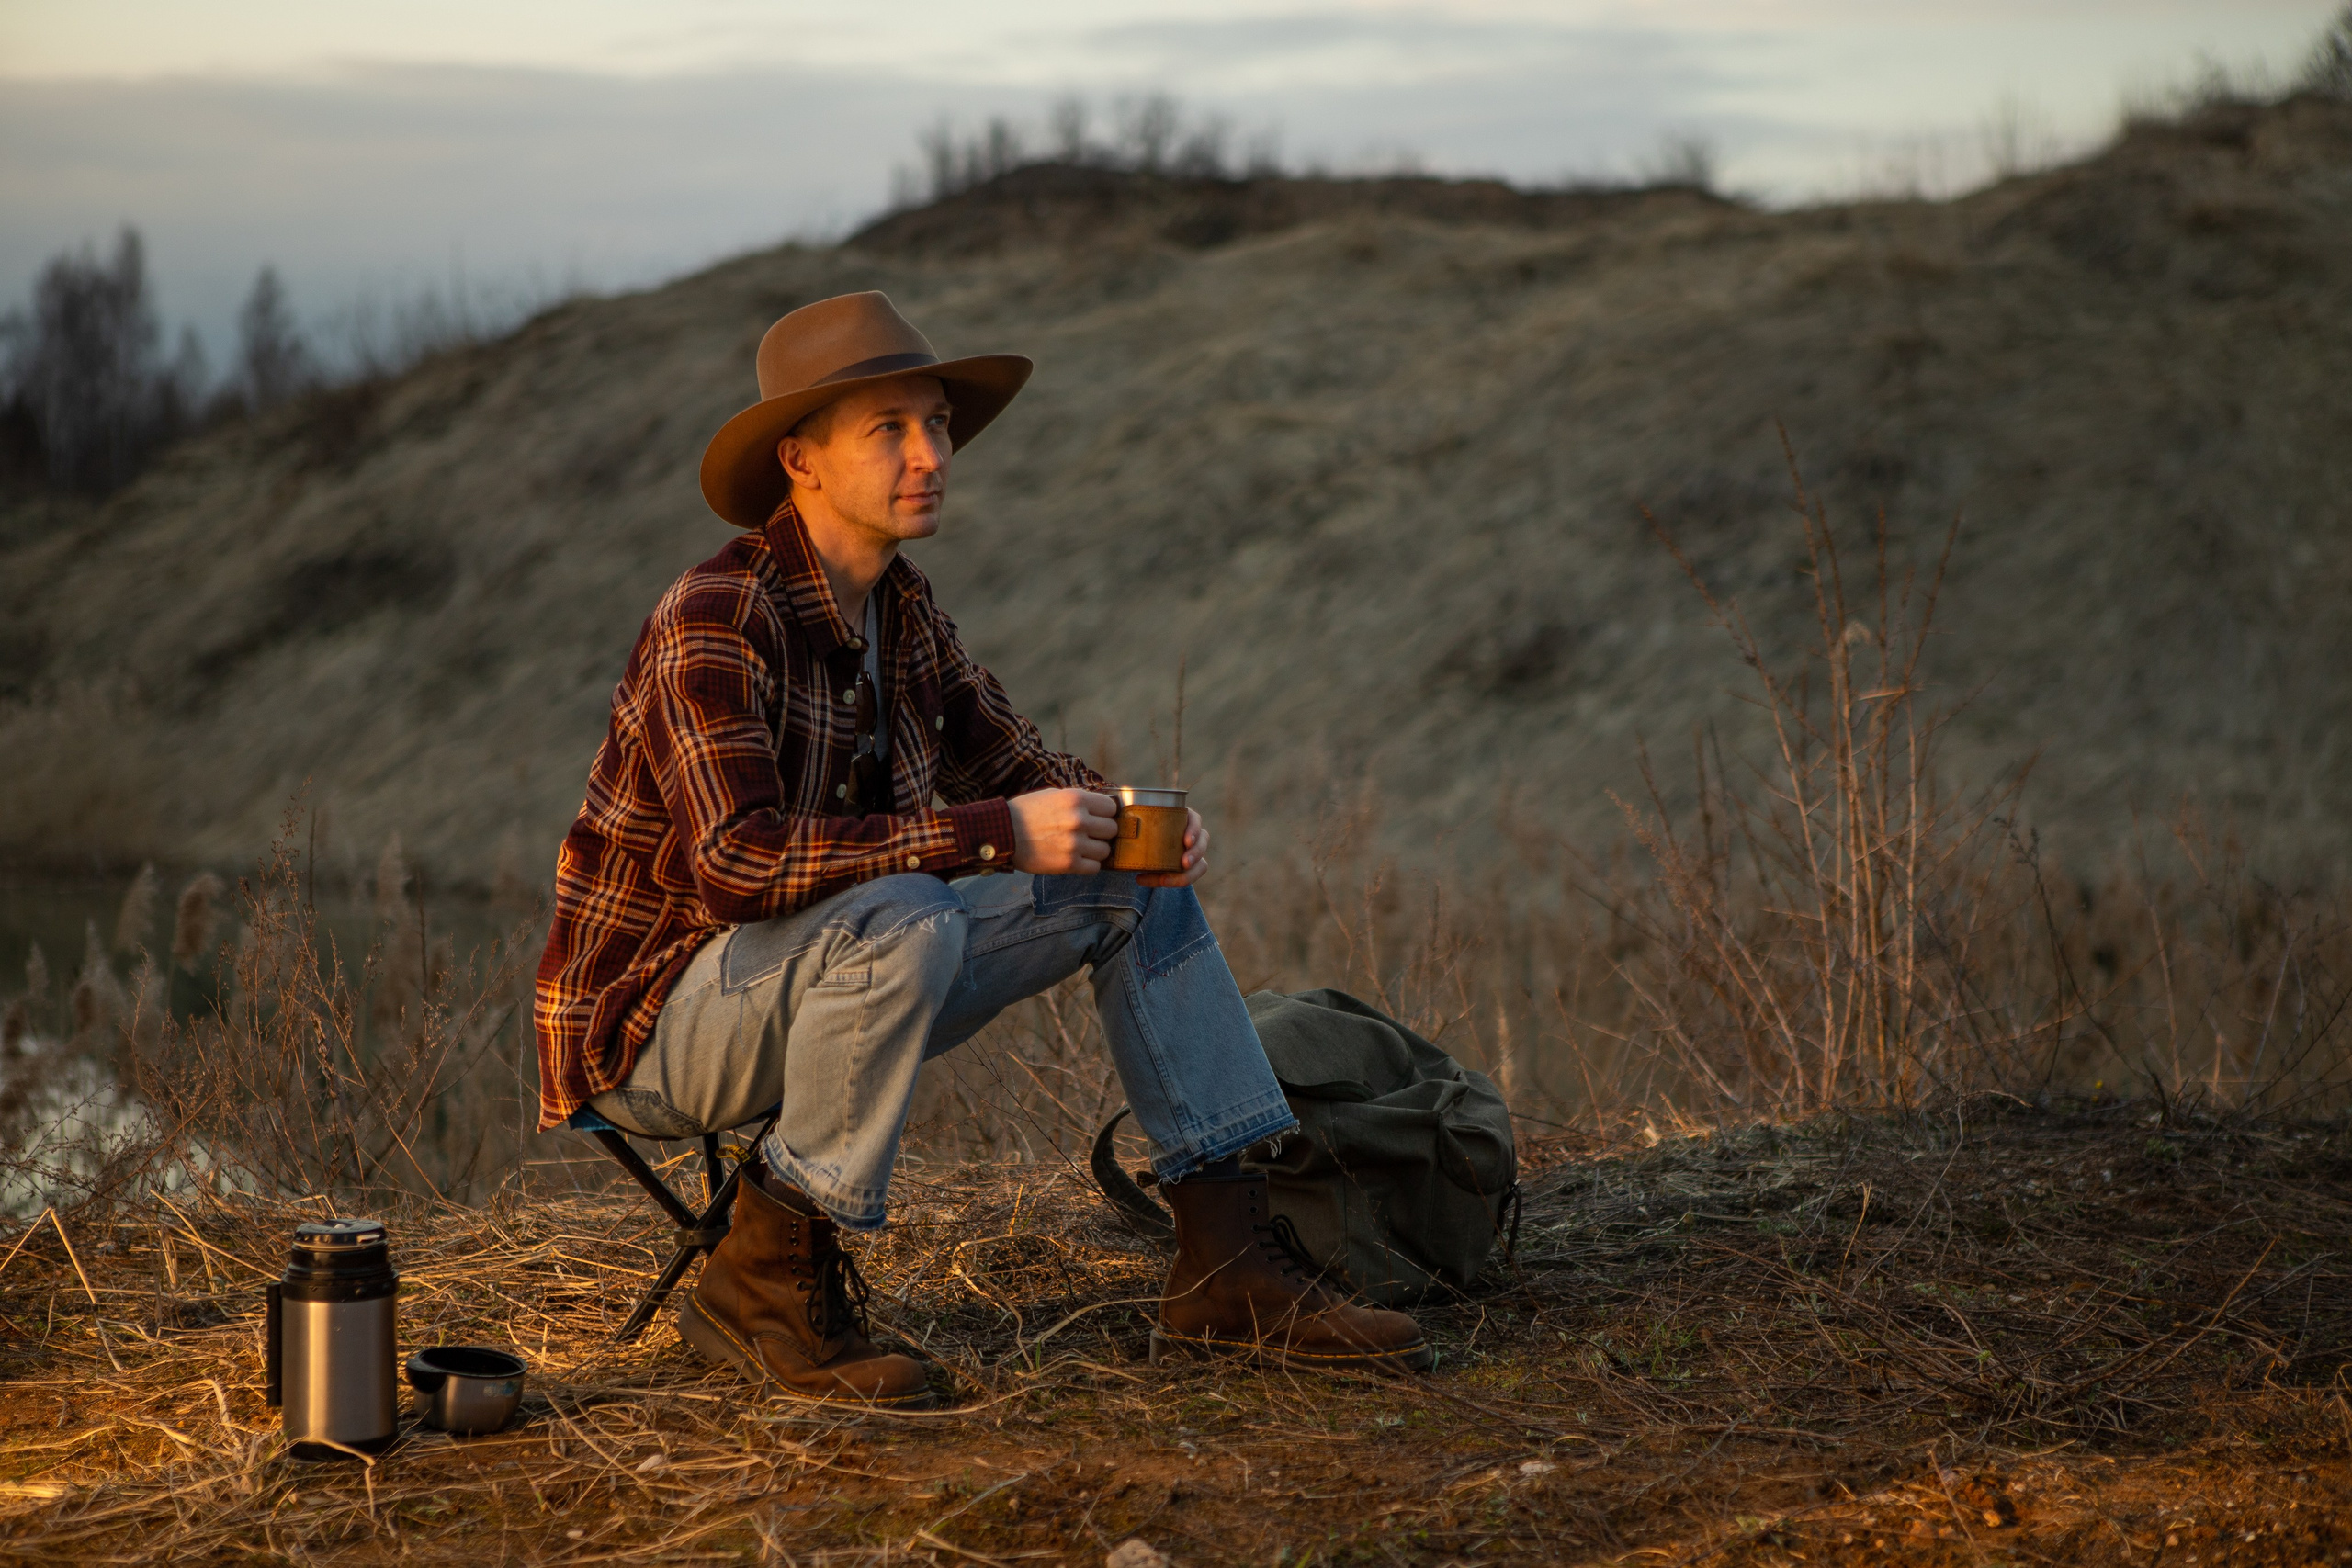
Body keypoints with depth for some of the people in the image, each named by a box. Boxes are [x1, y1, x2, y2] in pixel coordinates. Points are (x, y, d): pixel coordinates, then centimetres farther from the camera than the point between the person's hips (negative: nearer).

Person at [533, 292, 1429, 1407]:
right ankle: (766, 1275, -20)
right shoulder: (715, 624, -24)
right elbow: (739, 860, -35)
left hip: (821, 987, 9)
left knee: (1135, 887, 2)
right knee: (905, 923, -37)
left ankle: (1228, 1272, -1)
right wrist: (998, 835, -35)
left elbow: (1013, 764, 12)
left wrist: (1129, 821, -11)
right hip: (657, 1019, -9)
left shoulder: (901, 610, 4)